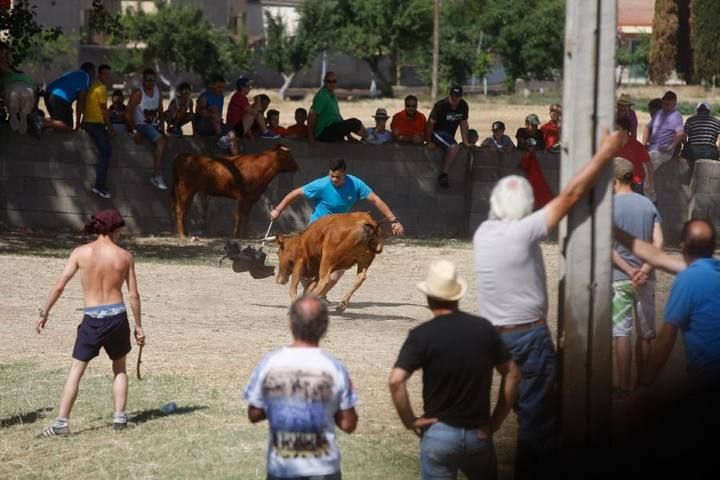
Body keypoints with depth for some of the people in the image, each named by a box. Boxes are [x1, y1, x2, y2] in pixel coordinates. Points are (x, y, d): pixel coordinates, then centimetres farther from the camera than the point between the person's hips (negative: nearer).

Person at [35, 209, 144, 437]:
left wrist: (44, 313, 6)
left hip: (92, 319, -1)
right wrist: (138, 326, 11)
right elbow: (134, 295, 2)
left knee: (76, 371, 4)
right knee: (119, 368, 22)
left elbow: (59, 285, -4)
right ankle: (119, 416, 17)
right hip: (117, 316, 1)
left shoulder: (80, 253, -3)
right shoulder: (125, 256, -1)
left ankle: (61, 422, -3)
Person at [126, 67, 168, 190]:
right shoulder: (138, 94, -12)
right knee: (160, 141, -25)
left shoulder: (157, 91, 8)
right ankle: (157, 176, -27)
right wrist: (134, 131, -19)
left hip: (153, 125, 8)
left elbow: (160, 112, 15)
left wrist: (162, 128, 6)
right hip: (141, 125, -8)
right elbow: (128, 113, -14)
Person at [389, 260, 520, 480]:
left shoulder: (422, 335, -11)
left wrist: (409, 420, -10)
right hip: (479, 433, 3)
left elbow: (396, 381, -22)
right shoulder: (484, 329, 1)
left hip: (439, 433, -3)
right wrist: (497, 419, 10)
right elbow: (512, 374, 5)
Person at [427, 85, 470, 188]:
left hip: (449, 135, 9)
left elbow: (463, 123, 9)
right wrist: (428, 142, -14)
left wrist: (465, 141, 5)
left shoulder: (463, 106, 0)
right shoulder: (441, 105, -19)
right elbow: (431, 122, -15)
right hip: (437, 132, -9)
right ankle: (443, 175, -27)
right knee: (454, 147, -29)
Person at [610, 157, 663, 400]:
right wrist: (645, 270, -12)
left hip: (619, 278, -4)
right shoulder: (648, 205, 6)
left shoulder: (609, 206, -8)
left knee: (621, 333, -1)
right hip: (646, 279, 4)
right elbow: (658, 243, -3)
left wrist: (629, 270, -14)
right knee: (645, 334, 12)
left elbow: (607, 247, -15)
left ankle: (624, 388, -2)